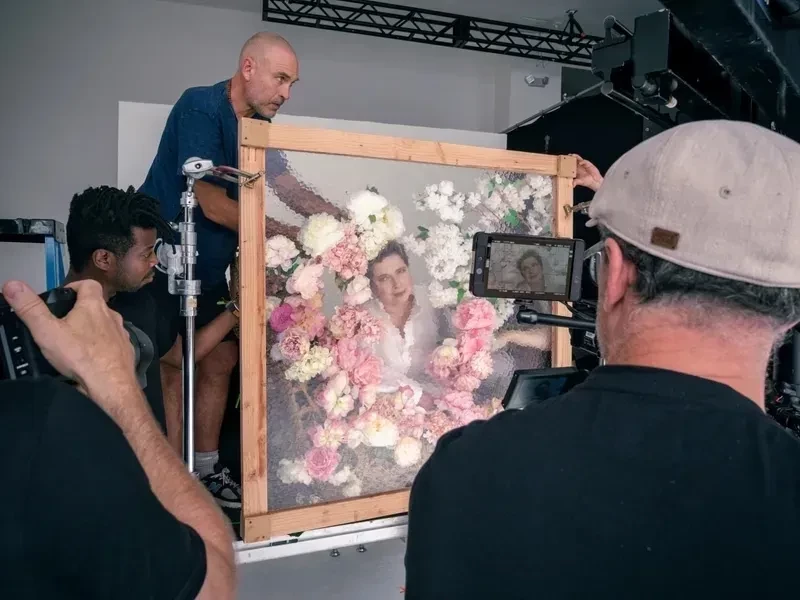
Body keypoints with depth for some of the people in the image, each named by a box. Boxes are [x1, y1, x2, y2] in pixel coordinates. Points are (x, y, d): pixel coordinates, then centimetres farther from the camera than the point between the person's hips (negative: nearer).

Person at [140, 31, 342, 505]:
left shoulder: (259, 125, 5)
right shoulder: (200, 108, -19)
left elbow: (292, 190, 4)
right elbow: (211, 203, -25)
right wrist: (287, 234, -23)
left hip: (209, 267, 8)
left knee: (221, 360, 10)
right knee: (172, 373, -5)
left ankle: (206, 473, 22)